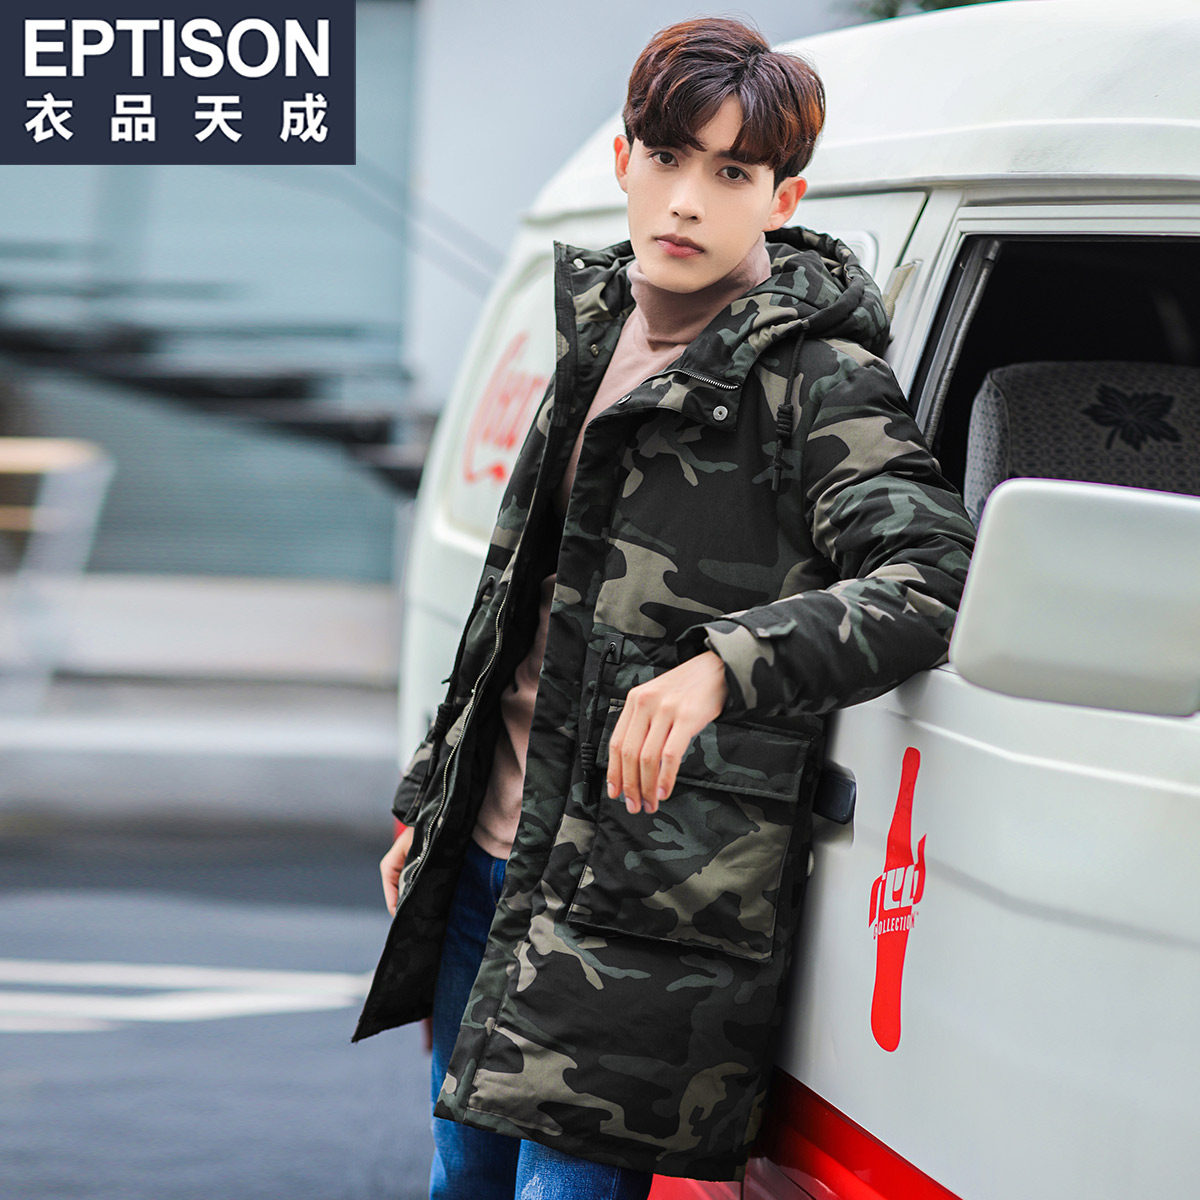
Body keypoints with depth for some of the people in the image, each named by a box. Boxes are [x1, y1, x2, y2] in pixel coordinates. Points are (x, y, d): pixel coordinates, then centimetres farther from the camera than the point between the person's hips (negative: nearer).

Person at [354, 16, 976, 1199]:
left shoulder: (816, 381, -11)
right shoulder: (602, 327, 11)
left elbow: (938, 580, -23)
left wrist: (723, 667, -34)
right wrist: (428, 795, 22)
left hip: (646, 905, -7)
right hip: (487, 858, 8)